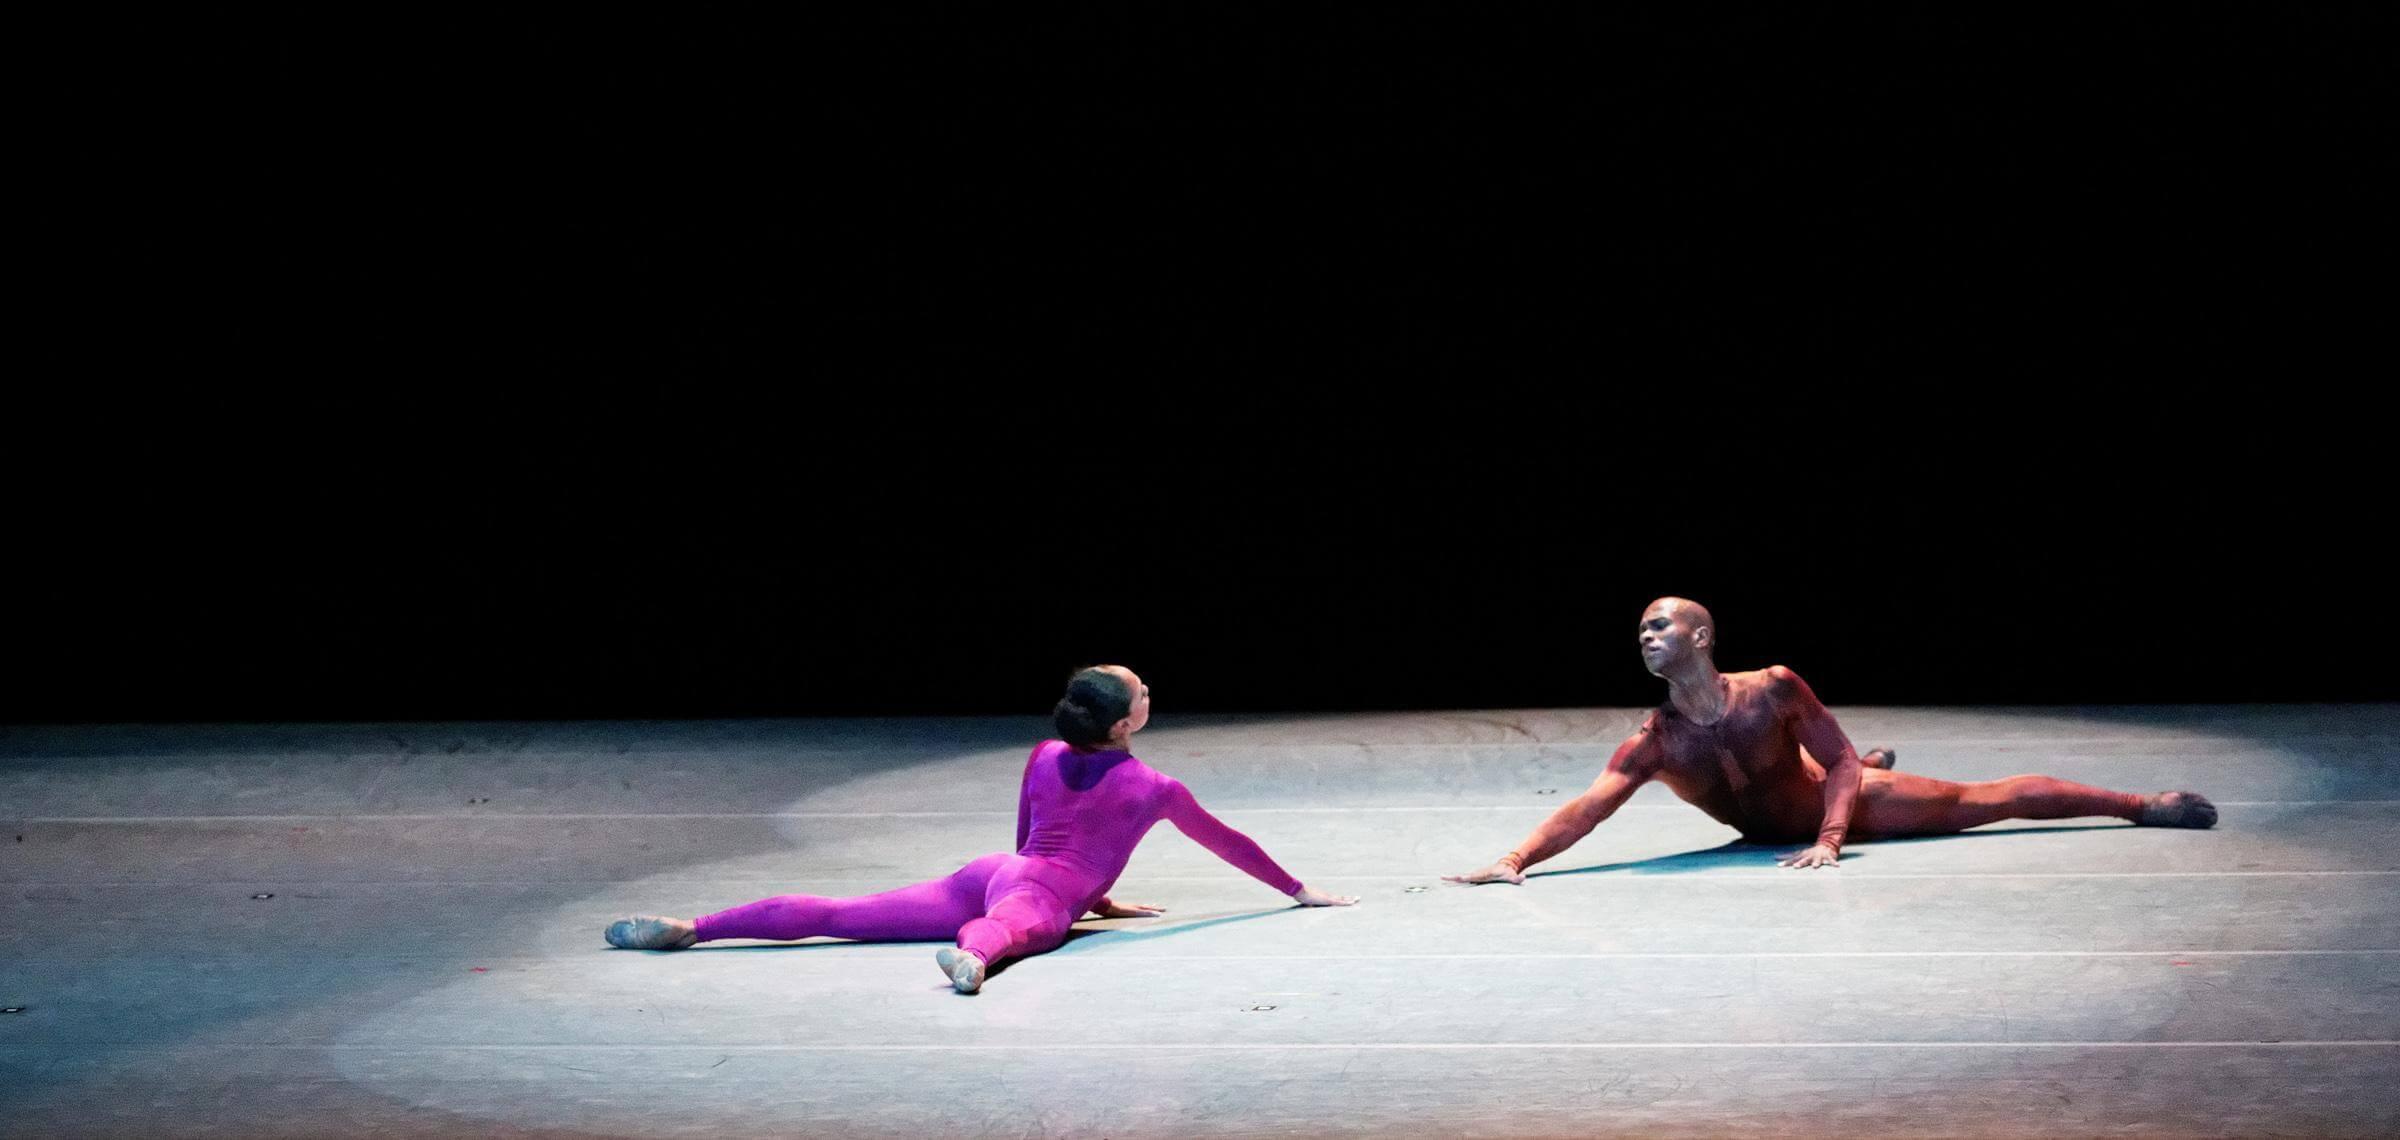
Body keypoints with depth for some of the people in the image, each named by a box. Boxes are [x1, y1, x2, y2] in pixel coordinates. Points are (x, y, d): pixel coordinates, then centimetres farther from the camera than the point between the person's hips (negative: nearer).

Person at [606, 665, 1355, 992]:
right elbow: (1228, 843, 23)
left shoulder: (1045, 758, 25)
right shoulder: (1154, 790, 10)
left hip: (992, 873, 7)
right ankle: (972, 953, -81)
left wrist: (1094, 895, 47)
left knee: (843, 914, 1)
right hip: (1039, 895, -6)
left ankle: (688, 928, -6)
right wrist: (1300, 892, 37)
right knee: (1014, 923, -41)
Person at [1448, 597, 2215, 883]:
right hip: (1772, 831, 3)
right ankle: (1874, 761, 77)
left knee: (1984, 800, 3)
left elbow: (1838, 767, -24)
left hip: (1835, 802, -3)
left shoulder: (1775, 689, -35)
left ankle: (2143, 806, 14)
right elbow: (1584, 810, -40)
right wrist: (1516, 860, -55)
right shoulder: (1653, 745, -30)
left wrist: (1829, 840, -40)